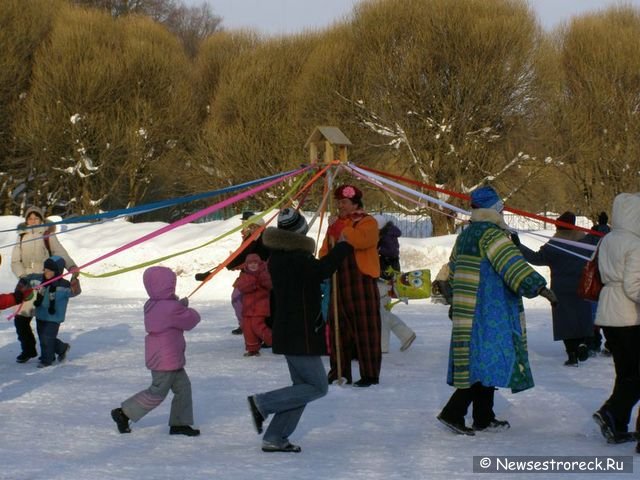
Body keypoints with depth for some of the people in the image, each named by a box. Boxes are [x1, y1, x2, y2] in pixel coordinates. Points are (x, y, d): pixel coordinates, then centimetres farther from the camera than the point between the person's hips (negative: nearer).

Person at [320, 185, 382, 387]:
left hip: (361, 281, -7)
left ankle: (370, 374, -4)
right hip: (339, 282, 7)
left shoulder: (367, 222, -3)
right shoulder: (335, 223, 20)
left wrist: (341, 229, -15)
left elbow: (361, 240, -24)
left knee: (364, 327, -6)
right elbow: (325, 250, 25)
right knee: (339, 326, 8)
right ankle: (339, 372, 15)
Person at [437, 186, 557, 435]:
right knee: (489, 361, -9)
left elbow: (453, 270, 25)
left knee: (479, 362, 13)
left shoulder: (466, 235, 17)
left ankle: (483, 418, 16)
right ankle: (454, 412, -15)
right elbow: (513, 264, -24)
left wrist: (456, 302, 34)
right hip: (491, 311, -10)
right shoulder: (491, 234, -13)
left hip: (468, 315, 10)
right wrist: (539, 287, -29)